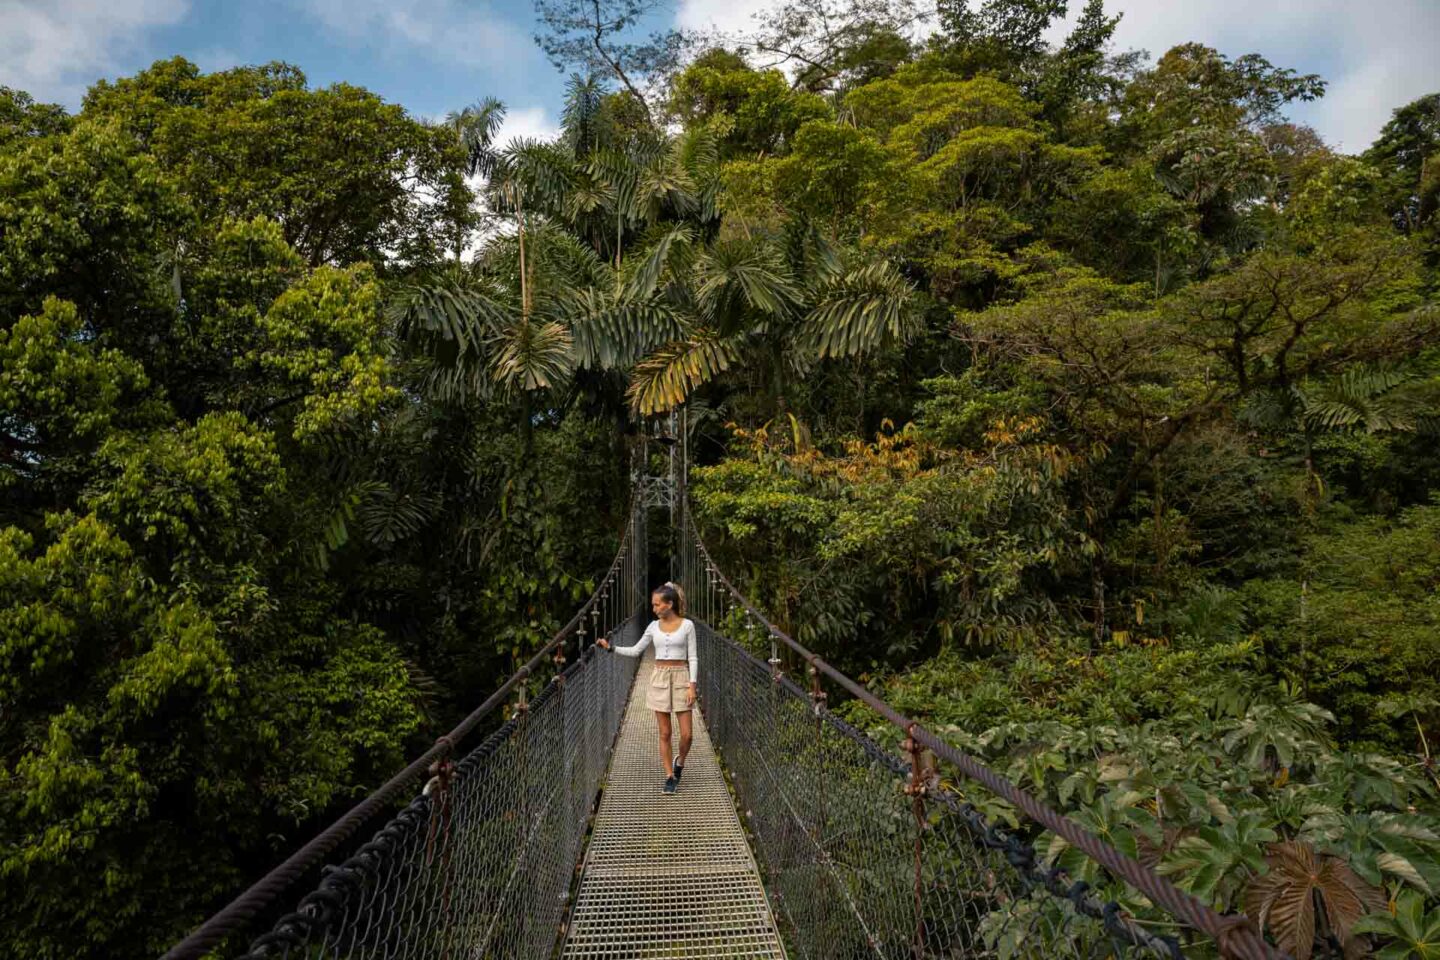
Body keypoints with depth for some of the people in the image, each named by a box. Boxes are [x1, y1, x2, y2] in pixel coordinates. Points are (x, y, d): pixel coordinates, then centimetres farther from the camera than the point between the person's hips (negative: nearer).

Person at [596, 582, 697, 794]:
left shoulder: (687, 625, -5)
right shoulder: (654, 626, 4)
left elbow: (692, 658, -5)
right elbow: (635, 651, 10)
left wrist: (692, 685, -11)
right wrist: (611, 647, -2)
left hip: (681, 678, -2)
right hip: (659, 679, 3)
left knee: (687, 734, -1)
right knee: (664, 733, 4)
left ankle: (679, 762, 29)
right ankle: (670, 776, 15)